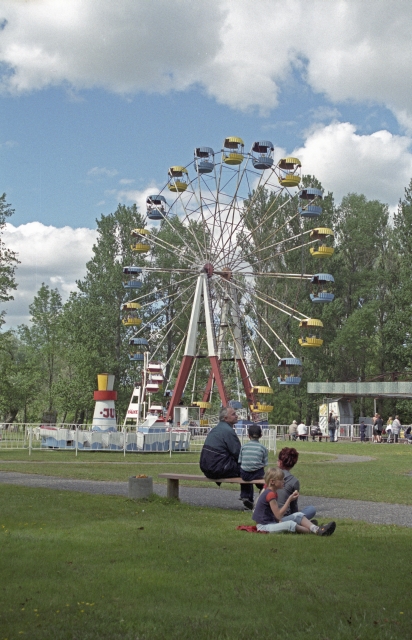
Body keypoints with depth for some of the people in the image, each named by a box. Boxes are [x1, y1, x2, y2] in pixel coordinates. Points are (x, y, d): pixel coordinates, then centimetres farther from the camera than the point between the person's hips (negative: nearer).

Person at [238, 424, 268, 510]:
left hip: (244, 474, 3)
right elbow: (264, 464, 0)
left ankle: (245, 496, 29)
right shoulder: (263, 448, 2)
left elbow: (240, 462, 7)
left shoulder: (244, 446, 7)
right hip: (257, 474, -3)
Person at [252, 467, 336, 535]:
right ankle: (314, 531, -25)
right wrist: (289, 500, -20)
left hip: (272, 521, 10)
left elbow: (277, 511, 12)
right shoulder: (270, 494, -20)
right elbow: (279, 515, -23)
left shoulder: (272, 492, 12)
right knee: (290, 524, -33)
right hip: (264, 526, -10)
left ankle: (316, 529, -20)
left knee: (298, 515, -2)